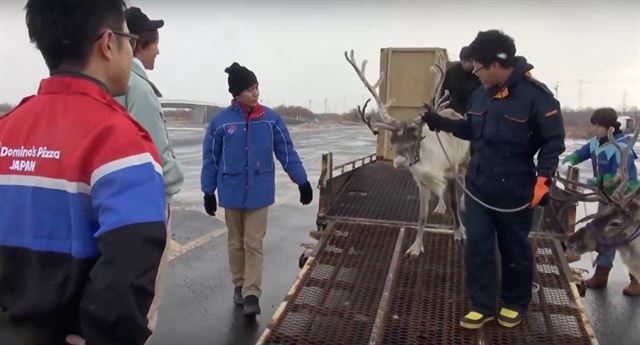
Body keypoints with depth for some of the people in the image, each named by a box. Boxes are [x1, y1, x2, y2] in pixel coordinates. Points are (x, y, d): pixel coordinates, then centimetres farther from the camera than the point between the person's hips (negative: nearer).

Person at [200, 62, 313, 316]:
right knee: (236, 243, 15)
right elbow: (210, 159, 0)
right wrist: (208, 192, 3)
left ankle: (252, 295, 9)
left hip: (259, 192, 0)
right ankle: (239, 286, 32)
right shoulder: (220, 121, -7)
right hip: (232, 193, 1)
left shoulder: (271, 119, -5)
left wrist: (302, 181, 1)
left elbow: (287, 152, 1)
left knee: (254, 245, 1)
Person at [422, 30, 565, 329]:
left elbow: (553, 141, -12)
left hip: (515, 192, -5)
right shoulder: (481, 94, 2)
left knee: (515, 250, 12)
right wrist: (439, 121, 7)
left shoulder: (536, 95, -16)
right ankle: (482, 305, 21)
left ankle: (515, 304, 33)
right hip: (478, 186, 5)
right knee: (478, 247, 7)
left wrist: (543, 178, -20)